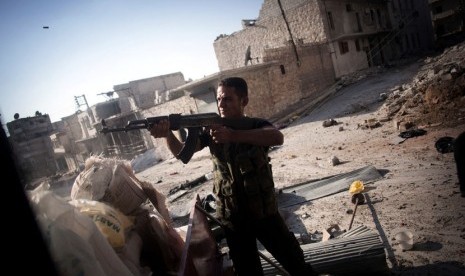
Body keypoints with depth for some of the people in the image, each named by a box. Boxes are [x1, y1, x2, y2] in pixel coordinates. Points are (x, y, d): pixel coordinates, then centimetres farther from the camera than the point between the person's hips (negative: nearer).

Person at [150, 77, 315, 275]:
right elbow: (180, 151, -7)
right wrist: (167, 133, -29)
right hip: (232, 218, 2)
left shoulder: (257, 125, -10)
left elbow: (278, 138, -33)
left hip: (264, 212, -2)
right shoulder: (212, 130, 0)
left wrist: (233, 135, -44)